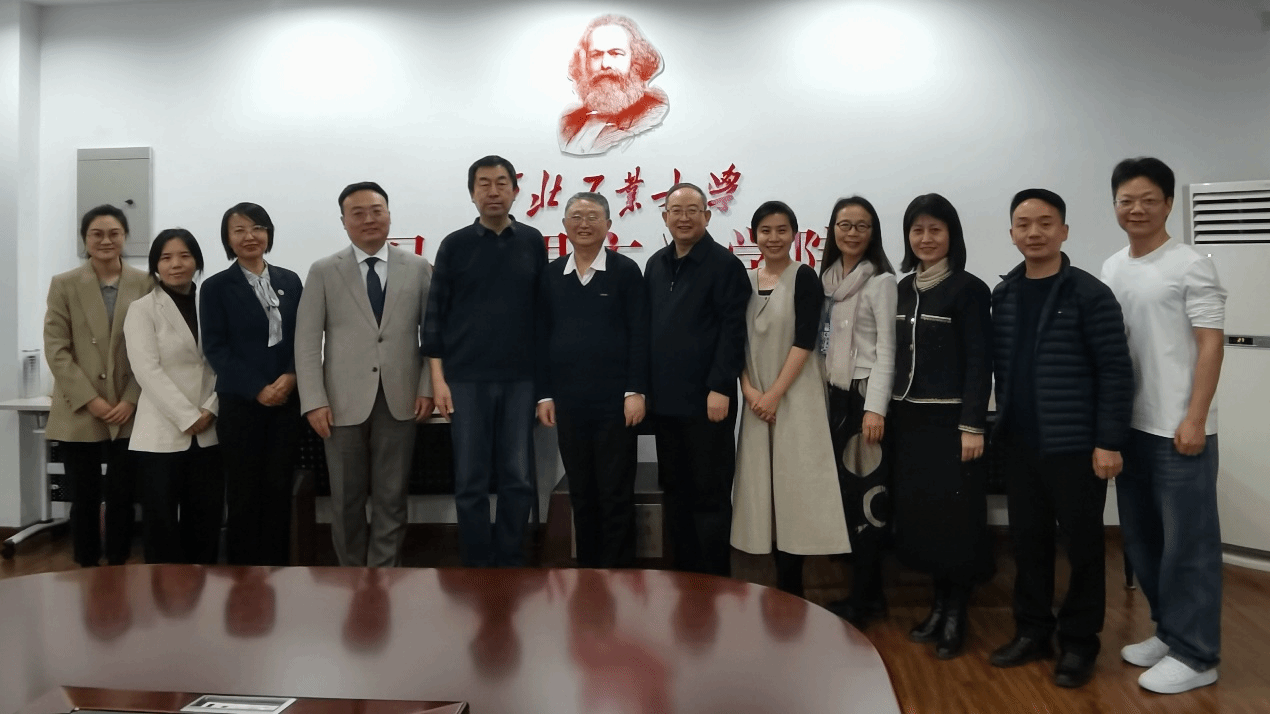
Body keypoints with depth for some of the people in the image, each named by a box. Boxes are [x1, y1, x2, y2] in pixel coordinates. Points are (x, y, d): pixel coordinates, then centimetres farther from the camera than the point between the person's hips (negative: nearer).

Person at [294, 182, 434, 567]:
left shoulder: (418, 268, 5)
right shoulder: (323, 271, 3)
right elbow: (307, 341, 0)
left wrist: (427, 388, -3)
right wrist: (315, 401, -8)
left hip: (399, 400, 0)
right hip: (344, 402, 0)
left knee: (391, 498, 6)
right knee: (347, 500, 10)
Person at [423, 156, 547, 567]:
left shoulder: (532, 243, 6)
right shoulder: (455, 245, 3)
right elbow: (436, 314, 3)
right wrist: (438, 378, -3)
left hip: (521, 379, 1)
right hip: (466, 379, -1)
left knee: (518, 479, 4)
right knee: (470, 482, 3)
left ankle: (510, 563, 18)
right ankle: (477, 565, 17)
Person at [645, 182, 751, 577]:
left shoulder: (725, 264, -6)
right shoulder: (655, 265, 13)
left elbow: (733, 331, -12)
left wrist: (720, 388, -17)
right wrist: (644, 385, 11)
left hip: (706, 398, -6)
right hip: (664, 398, 6)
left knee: (710, 493, 2)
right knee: (676, 491, 13)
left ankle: (715, 580, 13)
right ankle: (682, 573, 24)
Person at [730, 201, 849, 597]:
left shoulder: (804, 278, -4)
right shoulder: (745, 281, 9)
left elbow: (805, 341, -11)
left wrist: (775, 394, -15)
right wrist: (748, 390, -6)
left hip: (795, 396, -5)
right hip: (757, 399, 5)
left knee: (792, 488, -3)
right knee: (765, 488, 5)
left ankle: (791, 589, 6)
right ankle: (784, 586, 14)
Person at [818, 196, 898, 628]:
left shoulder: (881, 281, -8)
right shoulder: (827, 277, 12)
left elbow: (886, 349, -12)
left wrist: (876, 408, -18)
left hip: (864, 395, -7)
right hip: (834, 394, 7)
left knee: (865, 496, -2)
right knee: (844, 493, 9)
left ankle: (863, 600, 8)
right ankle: (868, 592, 20)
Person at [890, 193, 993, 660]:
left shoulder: (969, 289, -7)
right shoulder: (903, 290, 10)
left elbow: (980, 363, -11)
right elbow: (897, 356, 11)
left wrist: (972, 425, -16)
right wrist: (891, 412, 9)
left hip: (950, 418, -5)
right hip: (909, 418, 6)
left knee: (955, 515, 0)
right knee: (918, 512, 8)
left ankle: (956, 615, 13)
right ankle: (938, 604, 22)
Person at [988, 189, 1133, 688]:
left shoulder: (1089, 294, -8)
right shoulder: (1003, 295, 7)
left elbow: (1116, 371, -10)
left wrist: (1109, 441, -13)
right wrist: (1000, 426, 8)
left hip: (1075, 446, -4)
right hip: (1018, 445, 5)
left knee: (1082, 544, 6)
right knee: (1027, 541, 12)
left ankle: (1078, 641, 20)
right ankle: (1032, 631, 26)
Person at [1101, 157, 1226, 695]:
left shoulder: (1191, 266, -8)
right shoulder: (1111, 270, 11)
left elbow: (1211, 345, -11)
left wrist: (1194, 419, -16)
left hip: (1178, 429, -7)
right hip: (1129, 426, 7)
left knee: (1187, 540, 0)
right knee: (1141, 536, 14)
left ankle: (1195, 655, 11)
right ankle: (1170, 632, 29)